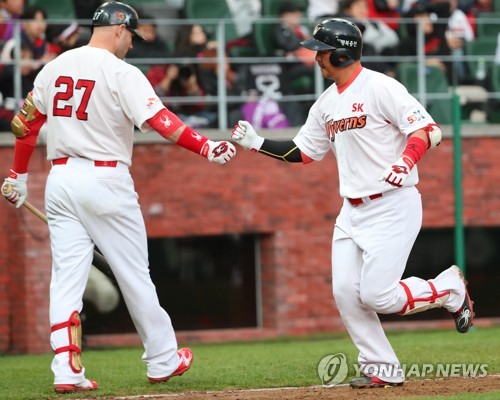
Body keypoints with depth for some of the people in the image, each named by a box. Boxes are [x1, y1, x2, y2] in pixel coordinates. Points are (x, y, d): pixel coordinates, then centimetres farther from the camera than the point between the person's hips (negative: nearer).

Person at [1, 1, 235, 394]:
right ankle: (162, 361, 16)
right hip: (105, 181, -5)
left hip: (61, 179, 5)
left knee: (67, 277, 3)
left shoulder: (55, 67, 9)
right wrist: (206, 148, -22)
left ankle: (67, 372, -5)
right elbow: (159, 120, -20)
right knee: (134, 274, 6)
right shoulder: (122, 74, -9)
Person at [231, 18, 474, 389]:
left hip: (393, 206, -8)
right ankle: (383, 369, 9)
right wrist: (256, 143, 10)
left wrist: (405, 161, -36)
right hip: (353, 210, 8)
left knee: (377, 295, -14)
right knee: (346, 293, -2)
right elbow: (303, 152, 21)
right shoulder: (327, 103, 12)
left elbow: (428, 129, -18)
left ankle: (450, 289, 11)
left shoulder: (380, 87, -13)